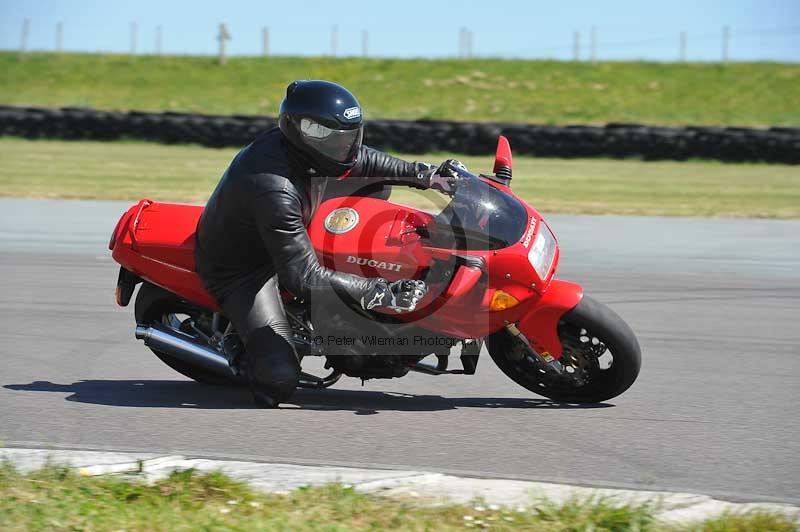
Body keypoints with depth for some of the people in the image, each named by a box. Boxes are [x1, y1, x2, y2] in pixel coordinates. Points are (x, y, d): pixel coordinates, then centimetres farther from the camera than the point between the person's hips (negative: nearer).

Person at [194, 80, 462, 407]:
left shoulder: (303, 148, -15)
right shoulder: (274, 191, -41)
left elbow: (360, 159, 8)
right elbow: (303, 278, -39)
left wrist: (426, 176, 3)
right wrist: (379, 293, -40)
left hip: (285, 240, 9)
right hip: (238, 268, -9)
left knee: (373, 182, 10)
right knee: (280, 378, -24)